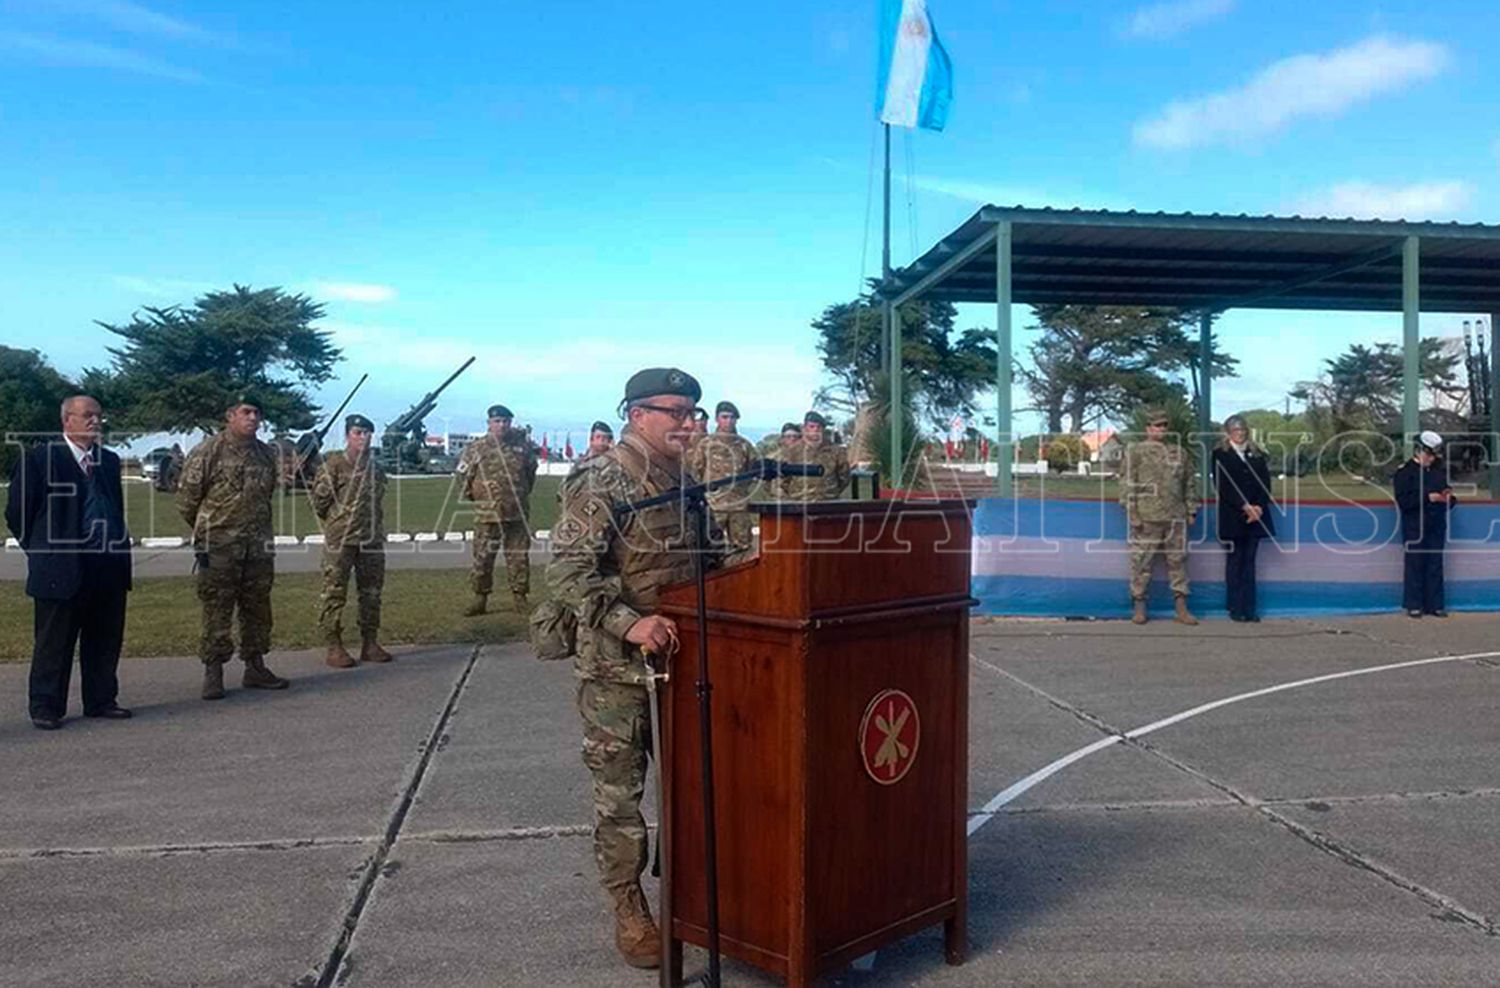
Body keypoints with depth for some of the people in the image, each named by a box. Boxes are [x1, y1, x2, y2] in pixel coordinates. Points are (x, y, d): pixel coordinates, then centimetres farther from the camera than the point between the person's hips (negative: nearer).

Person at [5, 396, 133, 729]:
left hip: (108, 568, 5)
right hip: (61, 570, -5)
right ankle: (45, 707, 13)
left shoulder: (109, 461, 14)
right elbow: (17, 513, -1)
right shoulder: (38, 458, -3)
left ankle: (101, 701, 20)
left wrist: (118, 547, 12)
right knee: (53, 643, 3)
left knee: (105, 641, 10)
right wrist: (43, 551, 1)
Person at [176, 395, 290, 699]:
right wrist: (207, 531, 7)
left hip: (259, 547, 5)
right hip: (219, 548, -5)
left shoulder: (267, 454, 10)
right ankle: (213, 673, 6)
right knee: (217, 611, -2)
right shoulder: (208, 451, -6)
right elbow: (187, 497, -2)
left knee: (257, 609, 11)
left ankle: (255, 668, 21)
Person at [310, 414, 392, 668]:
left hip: (372, 540, 6)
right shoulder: (333, 464, -6)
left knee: (371, 593, 10)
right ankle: (334, 647, 3)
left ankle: (370, 643, 18)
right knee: (335, 594, -2)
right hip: (340, 540, -6)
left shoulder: (376, 468, 13)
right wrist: (336, 522, 2)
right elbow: (319, 499, -6)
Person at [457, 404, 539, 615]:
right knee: (482, 558, 2)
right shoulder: (477, 448, -2)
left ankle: (520, 597, 16)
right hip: (487, 514, -1)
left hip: (518, 514, 1)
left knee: (519, 557, 5)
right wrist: (476, 497, 12)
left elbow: (531, 471, 19)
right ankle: (480, 598, 11)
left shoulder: (523, 444, 3)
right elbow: (464, 476, 10)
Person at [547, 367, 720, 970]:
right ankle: (629, 913, 18)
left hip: (680, 657, 7)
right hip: (616, 666, -7)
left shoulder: (684, 480, 11)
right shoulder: (601, 483, -13)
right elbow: (567, 573, -20)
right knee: (619, 791, 4)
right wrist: (629, 623, -30)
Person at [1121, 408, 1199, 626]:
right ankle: (1139, 607, 9)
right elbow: (1127, 483, -3)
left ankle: (1181, 609, 12)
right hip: (1146, 518, -4)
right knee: (1141, 561, -1)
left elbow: (1190, 483, 18)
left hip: (1176, 517, 4)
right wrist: (1132, 512, -10)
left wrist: (1191, 510, 12)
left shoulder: (1179, 452, 15)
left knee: (1178, 560, 6)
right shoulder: (1135, 451, 2)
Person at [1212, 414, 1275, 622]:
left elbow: (1266, 484, 7)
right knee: (1234, 561, 1)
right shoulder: (1220, 454, 3)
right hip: (1232, 516, -3)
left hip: (1256, 515, 3)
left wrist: (1259, 507, -9)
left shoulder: (1257, 454, 14)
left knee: (1249, 561, 4)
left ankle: (1249, 609, 5)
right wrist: (1244, 506, -14)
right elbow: (1222, 486, -6)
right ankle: (1235, 608, 4)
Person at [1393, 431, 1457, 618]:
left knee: (1436, 564, 7)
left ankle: (1435, 604, 12)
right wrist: (1427, 498, -21)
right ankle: (1413, 605, 4)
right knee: (1414, 564, -2)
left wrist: (1449, 497, -4)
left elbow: (1451, 499, 19)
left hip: (1437, 525, 5)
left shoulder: (1440, 471, 14)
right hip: (1415, 526, -5)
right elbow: (1403, 501, -13)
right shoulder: (1405, 472, -4)